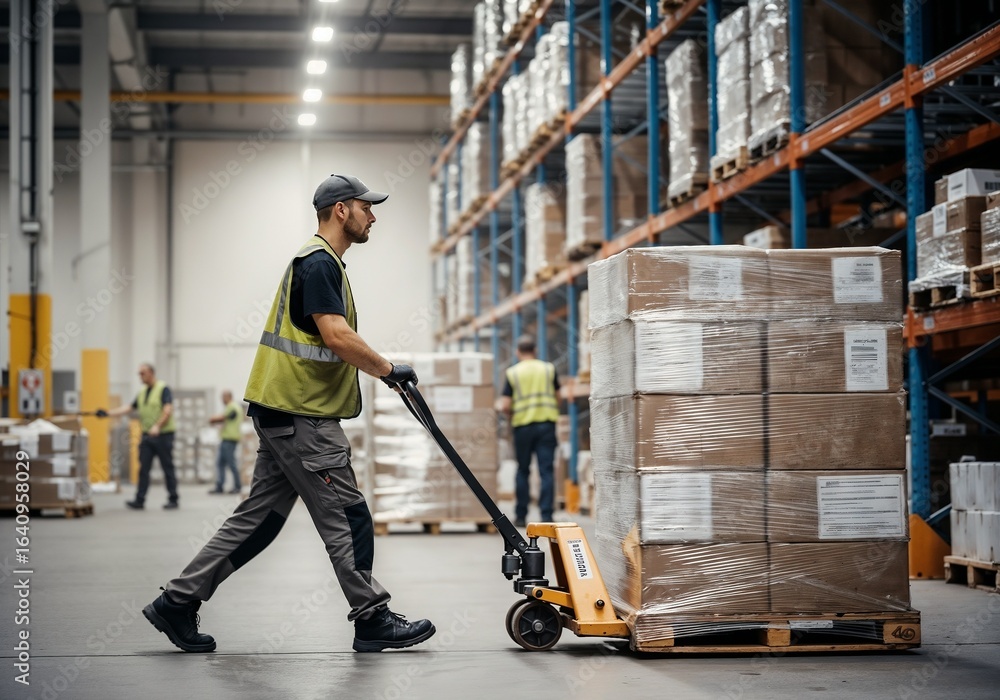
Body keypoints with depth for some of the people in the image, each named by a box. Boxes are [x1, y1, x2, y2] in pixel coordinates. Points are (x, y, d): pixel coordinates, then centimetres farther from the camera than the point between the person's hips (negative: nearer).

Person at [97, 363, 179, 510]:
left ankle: (173, 499, 7)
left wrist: (157, 426, -27)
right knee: (143, 469, 1)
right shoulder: (142, 393, 16)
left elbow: (168, 410, -16)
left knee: (168, 469, 0)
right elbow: (129, 408, 19)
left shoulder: (163, 389, -7)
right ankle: (139, 500, 0)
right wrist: (108, 413, 13)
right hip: (147, 436, 7)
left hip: (163, 434, -7)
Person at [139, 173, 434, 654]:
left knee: (260, 517, 11)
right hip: (302, 416, -10)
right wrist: (388, 370, -14)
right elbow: (338, 337, -23)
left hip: (284, 413, 10)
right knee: (347, 518, -3)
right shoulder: (319, 263, -13)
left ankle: (178, 601, 13)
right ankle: (373, 621, 5)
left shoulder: (321, 262, 20)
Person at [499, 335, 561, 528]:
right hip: (547, 423, 0)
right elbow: (557, 398, 12)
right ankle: (546, 515, -7)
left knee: (523, 471, 11)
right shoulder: (549, 369, 5)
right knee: (546, 471, 0)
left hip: (523, 425, 0)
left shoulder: (513, 373, 0)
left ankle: (521, 515, 12)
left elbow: (505, 406, -5)